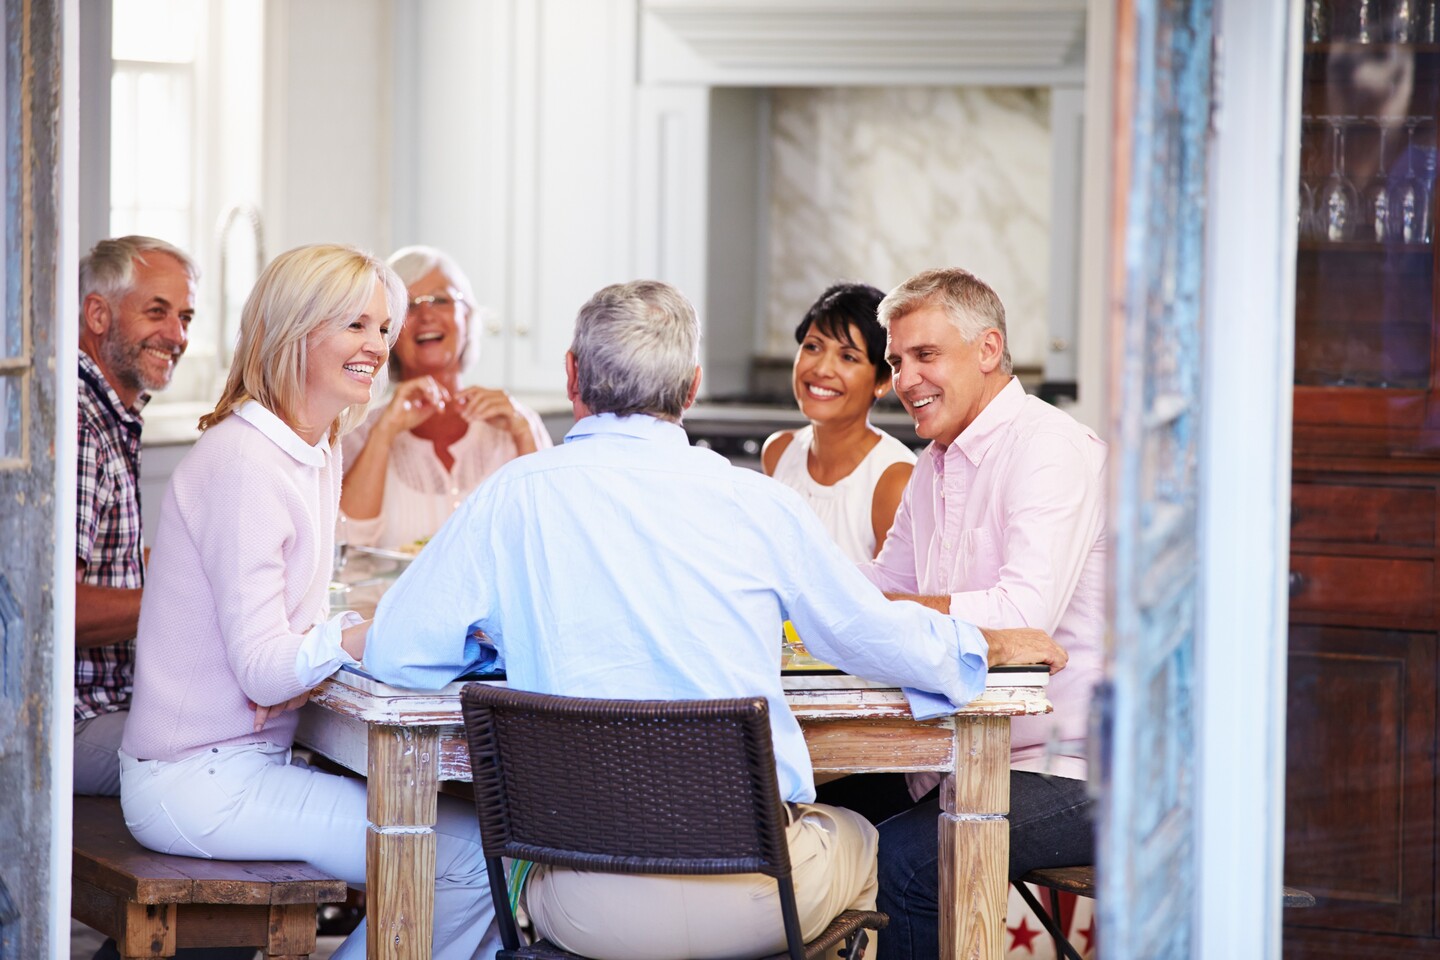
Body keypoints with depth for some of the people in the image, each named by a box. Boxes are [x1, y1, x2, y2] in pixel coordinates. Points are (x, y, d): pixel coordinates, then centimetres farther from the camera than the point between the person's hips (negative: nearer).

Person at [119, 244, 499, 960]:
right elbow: (262, 669, -20)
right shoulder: (243, 460, -15)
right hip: (200, 784, -9)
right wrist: (356, 636, -34)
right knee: (476, 854, -15)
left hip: (249, 759, 9)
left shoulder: (317, 451, 15)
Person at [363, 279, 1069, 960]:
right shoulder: (757, 502, 0)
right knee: (859, 840, 33)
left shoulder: (519, 495, -2)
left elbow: (394, 654, 3)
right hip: (756, 897, 0)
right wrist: (986, 645, 32)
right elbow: (880, 641, 11)